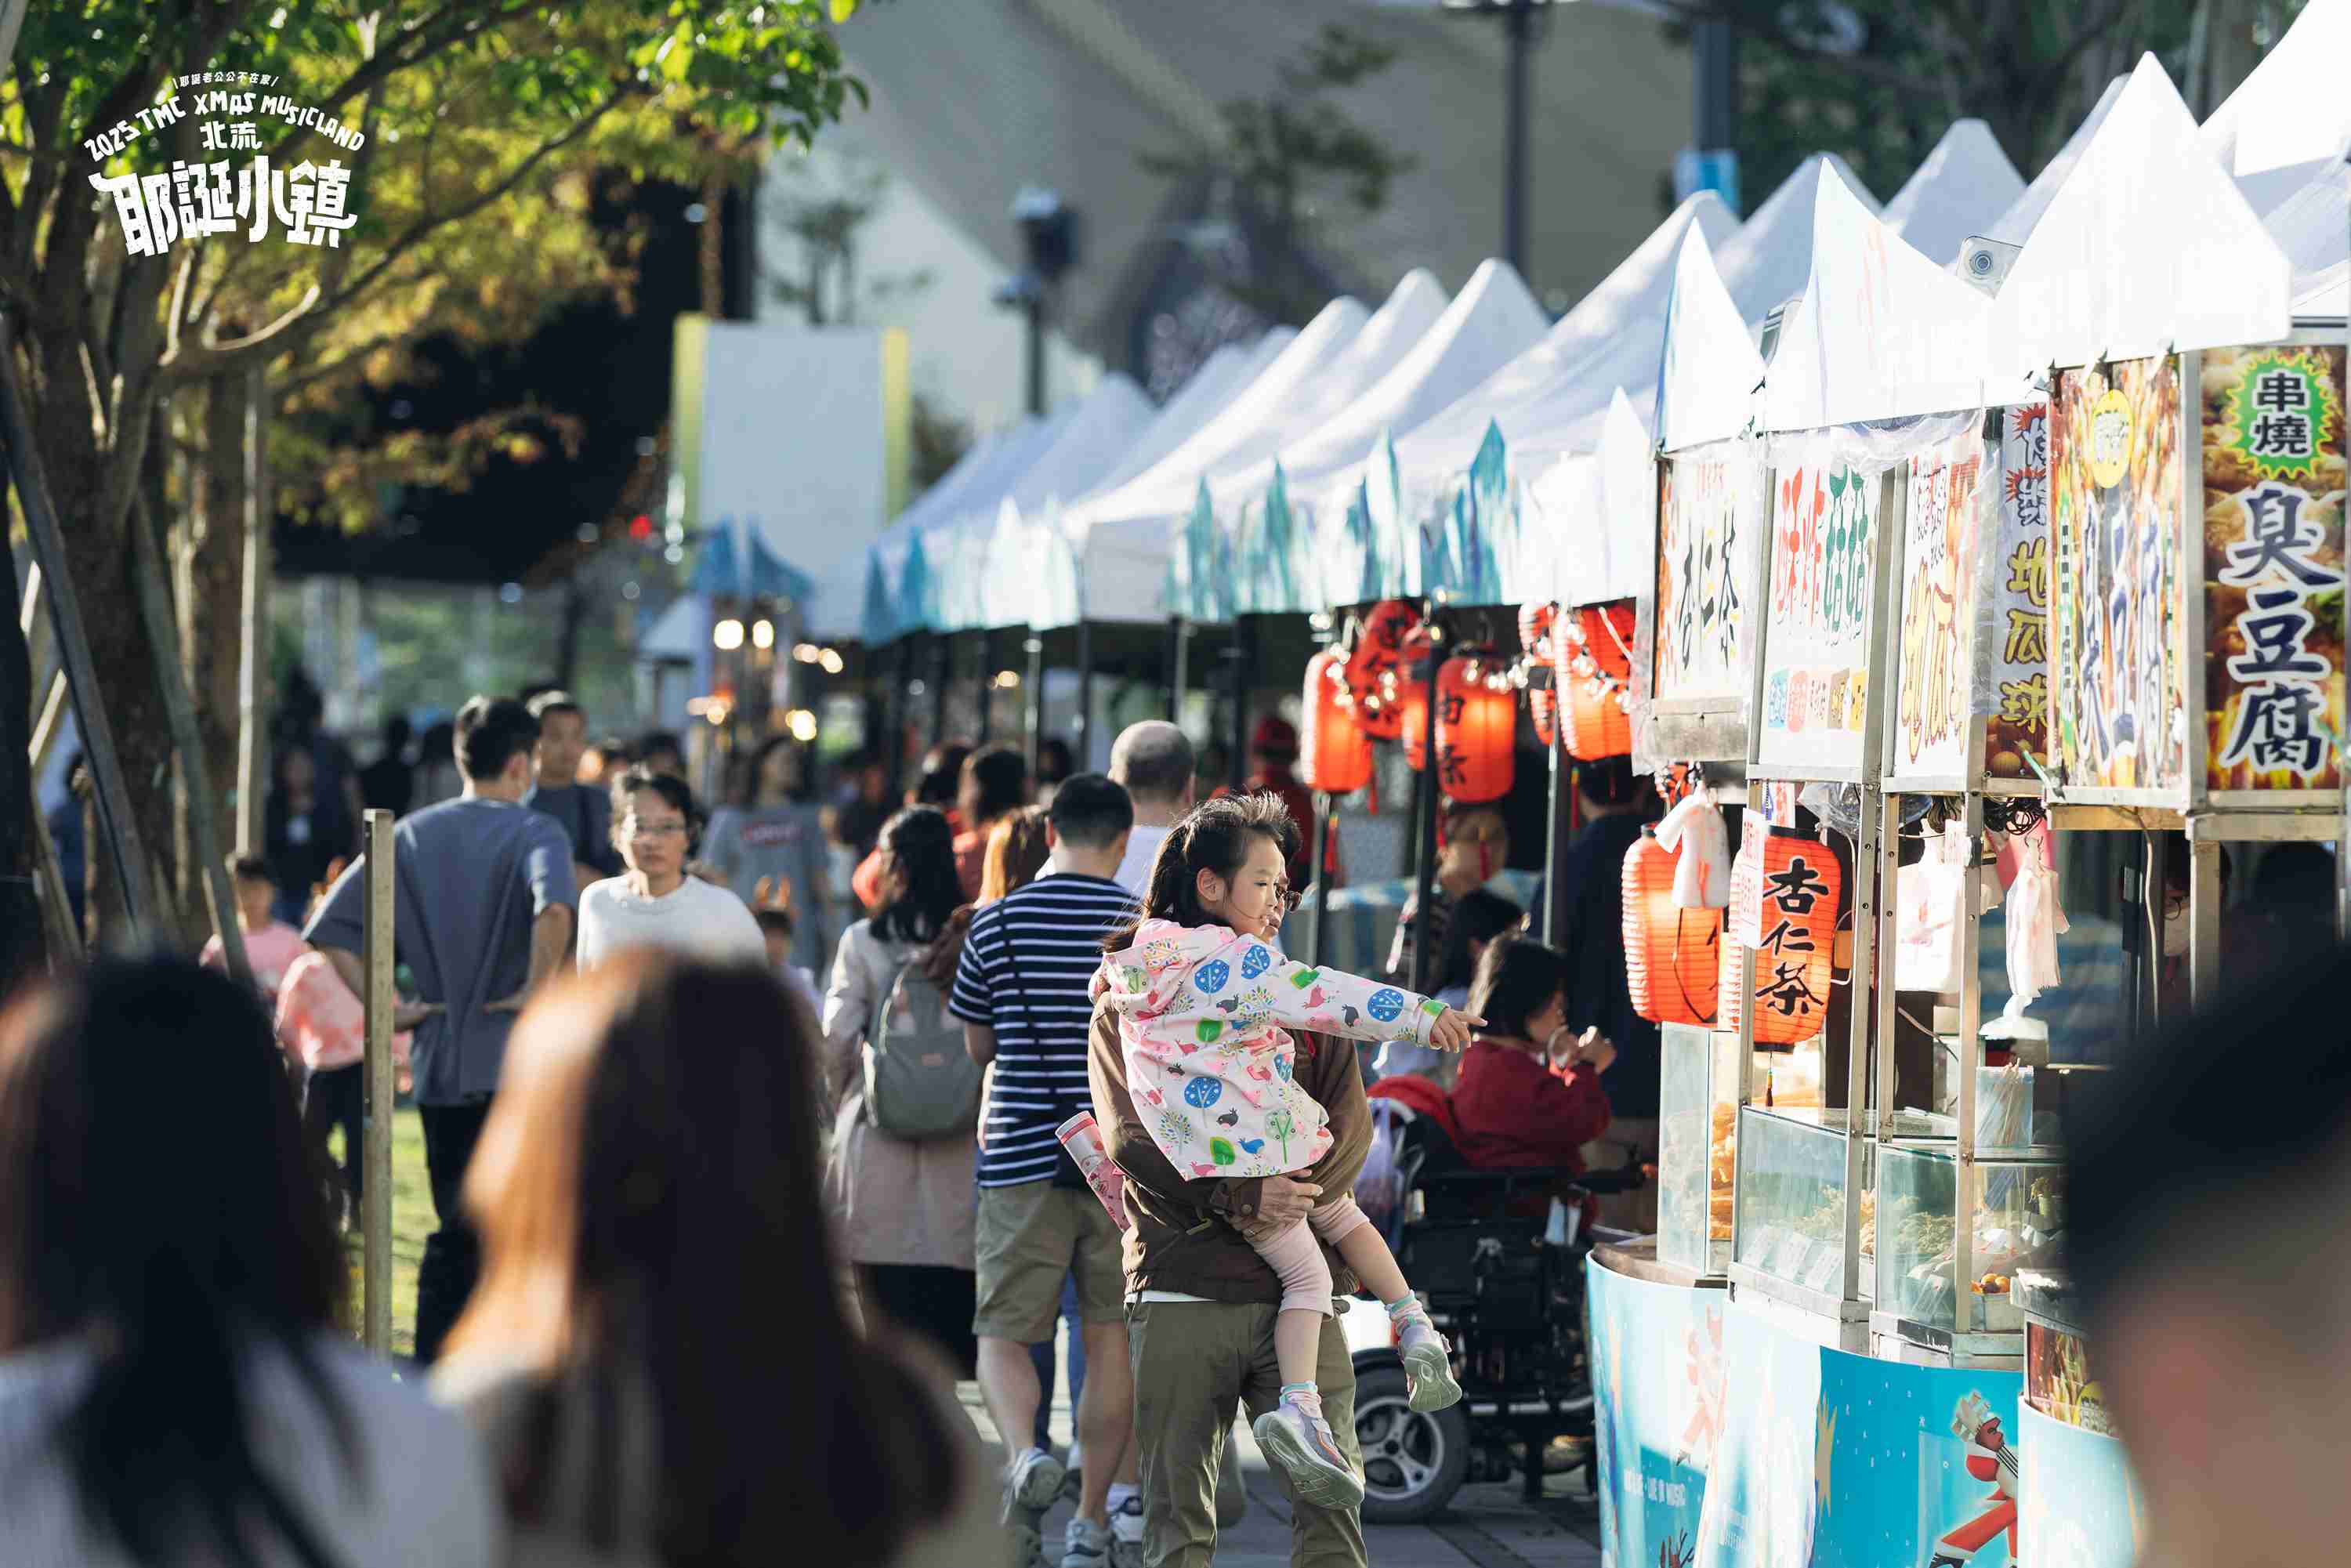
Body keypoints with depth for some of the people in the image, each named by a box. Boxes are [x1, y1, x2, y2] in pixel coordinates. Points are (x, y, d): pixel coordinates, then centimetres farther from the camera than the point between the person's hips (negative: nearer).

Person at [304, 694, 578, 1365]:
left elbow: (330, 928, 4)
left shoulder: (411, 835, 9)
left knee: (454, 1232, 13)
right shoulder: (533, 832, -6)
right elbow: (553, 906, -29)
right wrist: (537, 985, -17)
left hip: (438, 1063, 5)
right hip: (514, 1064, -5)